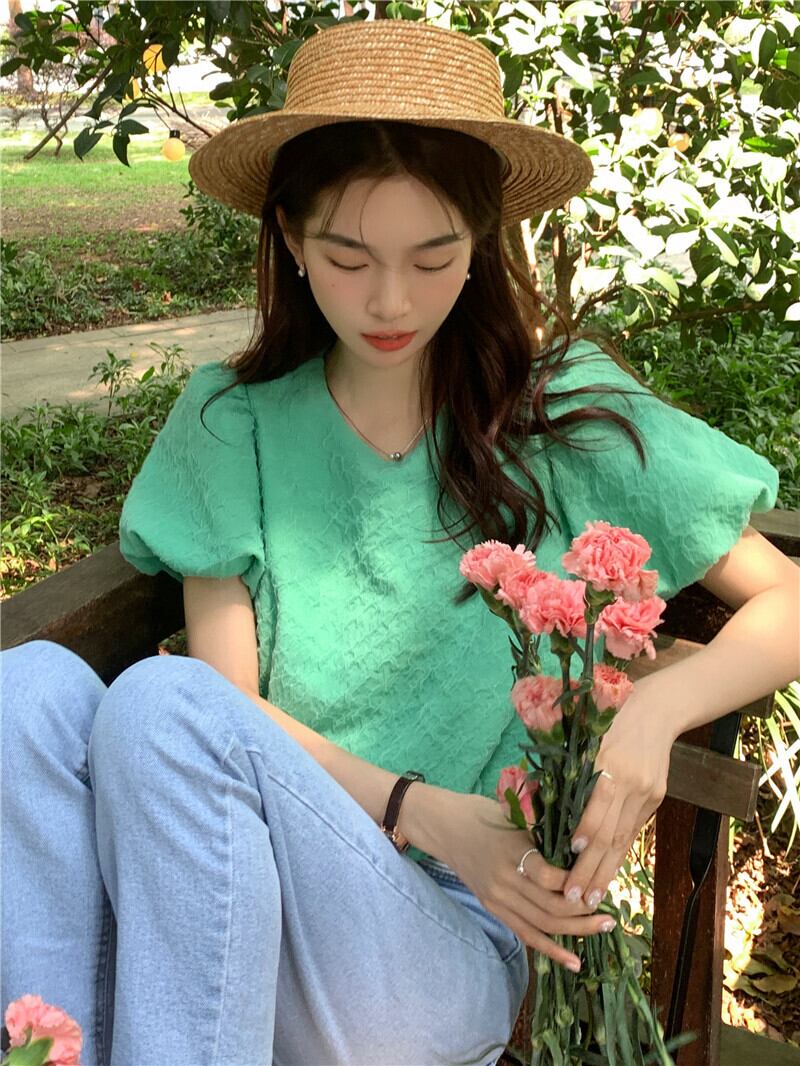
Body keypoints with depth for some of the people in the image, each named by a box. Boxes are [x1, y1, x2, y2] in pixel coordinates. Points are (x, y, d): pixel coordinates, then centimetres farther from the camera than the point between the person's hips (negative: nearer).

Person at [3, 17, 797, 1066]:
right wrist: (420, 810, -16)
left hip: (453, 940, -2)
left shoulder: (568, 413, 0)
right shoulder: (230, 421, 4)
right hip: (222, 916, 3)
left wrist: (656, 707, -17)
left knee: (160, 701, -28)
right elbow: (231, 693, -1)